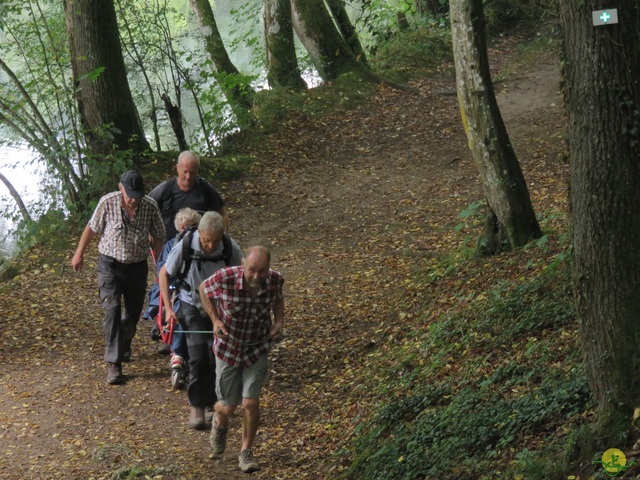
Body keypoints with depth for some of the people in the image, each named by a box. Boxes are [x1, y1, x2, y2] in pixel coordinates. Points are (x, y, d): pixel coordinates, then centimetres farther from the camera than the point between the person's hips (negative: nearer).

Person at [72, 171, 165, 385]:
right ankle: (113, 364, -14)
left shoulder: (150, 206, -13)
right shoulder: (108, 203, -16)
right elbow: (91, 228, -1)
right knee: (112, 311, -15)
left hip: (137, 266, 2)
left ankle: (125, 343, 48)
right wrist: (79, 254, 8)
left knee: (133, 311, 16)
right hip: (110, 264, -2)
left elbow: (158, 238, 0)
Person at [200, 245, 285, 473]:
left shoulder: (275, 280, -19)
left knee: (251, 403, -9)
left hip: (257, 348, 1)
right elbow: (204, 289, -4)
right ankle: (220, 420, 48)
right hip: (228, 347, -1)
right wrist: (215, 320, -15)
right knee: (229, 407, 9)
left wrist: (279, 320, -11)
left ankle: (246, 452, 15)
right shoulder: (224, 278, -28)